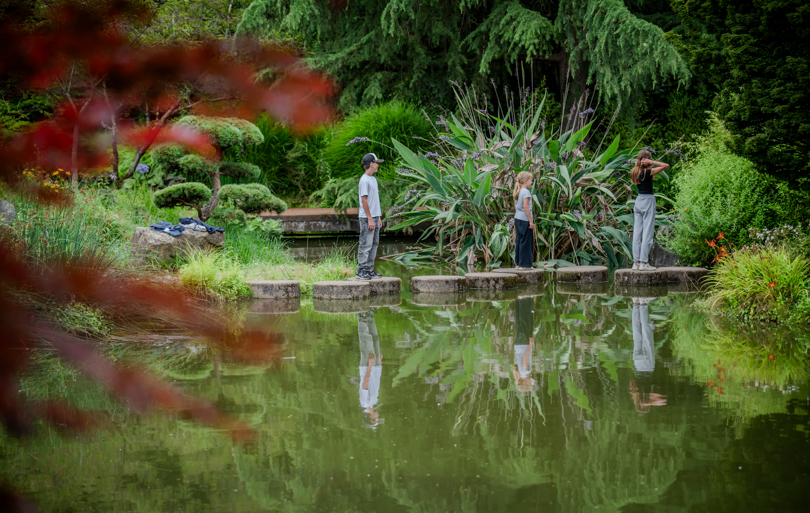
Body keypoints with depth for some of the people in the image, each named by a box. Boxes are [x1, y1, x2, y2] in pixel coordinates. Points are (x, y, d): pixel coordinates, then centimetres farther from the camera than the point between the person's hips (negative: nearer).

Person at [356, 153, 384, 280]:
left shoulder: (373, 179, 16)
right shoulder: (364, 180, -12)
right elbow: (364, 200, -15)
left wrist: (378, 217, 19)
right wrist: (370, 219, -17)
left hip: (374, 217, 9)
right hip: (367, 218, -9)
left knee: (374, 244, 10)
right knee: (366, 245, -7)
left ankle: (369, 269, 15)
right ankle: (361, 271, -4)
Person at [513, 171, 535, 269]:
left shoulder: (517, 192, 12)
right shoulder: (526, 192, -15)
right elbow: (526, 207, -20)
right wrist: (531, 221, -18)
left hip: (518, 219, 9)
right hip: (525, 220, -9)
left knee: (519, 241, 13)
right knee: (526, 241, -3)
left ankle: (518, 263, 16)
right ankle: (524, 264, -1)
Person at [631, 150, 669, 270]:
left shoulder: (635, 172, 7)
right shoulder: (648, 172, -14)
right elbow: (665, 165, -14)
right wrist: (651, 162, -14)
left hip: (638, 200, 7)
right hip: (648, 200, -7)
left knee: (637, 232, 7)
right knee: (647, 232, -5)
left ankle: (636, 262, 8)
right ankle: (643, 263, -7)